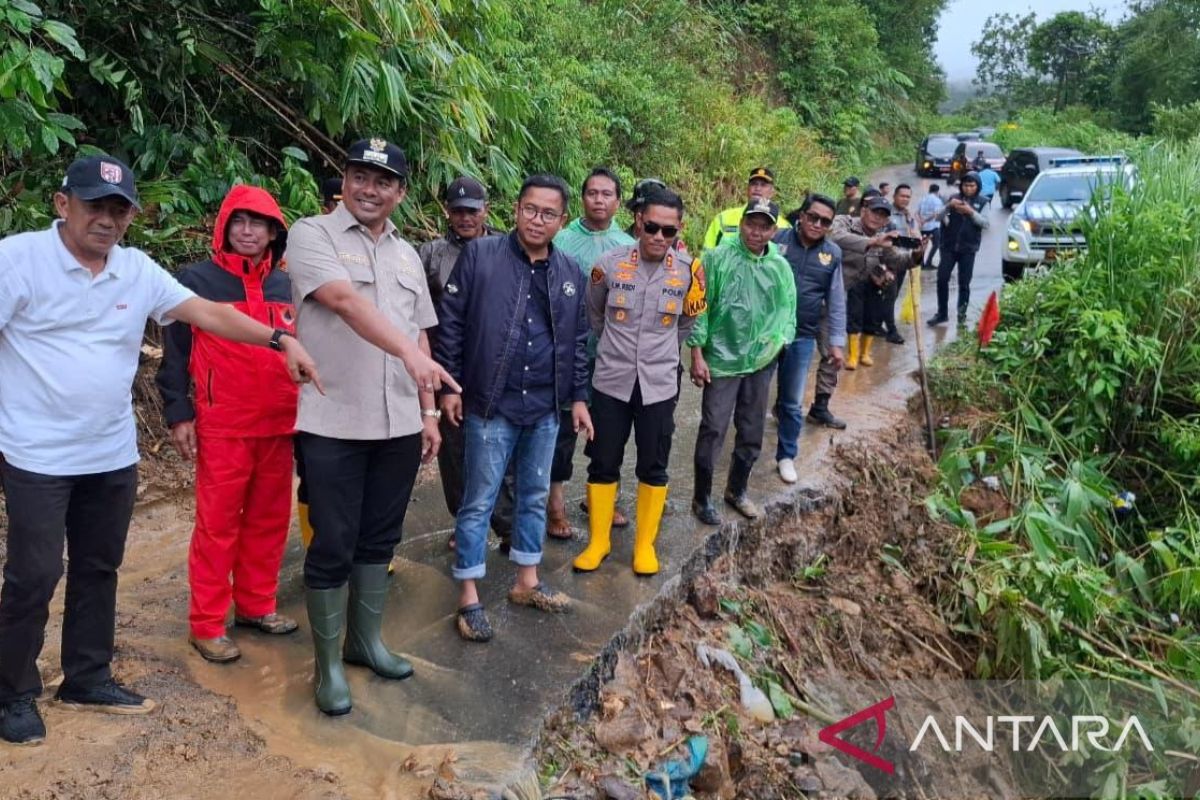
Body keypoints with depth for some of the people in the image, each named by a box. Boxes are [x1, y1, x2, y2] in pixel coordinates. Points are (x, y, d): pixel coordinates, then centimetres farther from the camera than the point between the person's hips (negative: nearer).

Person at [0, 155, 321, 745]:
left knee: (99, 570, 15)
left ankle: (87, 679, 31)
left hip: (113, 455, 5)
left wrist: (279, 339, -15)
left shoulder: (137, 269, 3)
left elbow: (206, 312, -3)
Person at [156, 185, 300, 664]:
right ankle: (206, 624, 10)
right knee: (217, 523, 0)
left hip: (280, 425, 5)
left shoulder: (285, 285, 11)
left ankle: (257, 605, 26)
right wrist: (178, 414, -7)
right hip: (222, 427, -5)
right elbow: (175, 351, -2)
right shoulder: (197, 280, -2)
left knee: (270, 518, 11)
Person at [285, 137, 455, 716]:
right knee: (333, 546, 2)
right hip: (333, 424, -5)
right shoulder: (312, 235, -4)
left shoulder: (406, 254, 14)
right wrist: (408, 351, -36)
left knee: (379, 539, 15)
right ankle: (327, 664, 18)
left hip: (399, 425, 6)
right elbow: (344, 301, -22)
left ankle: (366, 640, 32)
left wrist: (428, 412, 11)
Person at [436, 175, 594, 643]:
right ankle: (469, 598, 14)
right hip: (490, 405, -4)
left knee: (535, 497, 15)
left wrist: (578, 396, 12)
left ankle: (527, 582, 31)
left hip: (545, 408, 5)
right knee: (479, 501, 2)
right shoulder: (480, 255, -6)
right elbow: (451, 323, -4)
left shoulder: (570, 271, 7)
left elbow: (578, 340, 14)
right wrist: (449, 384, -7)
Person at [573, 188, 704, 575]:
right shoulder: (609, 264, -9)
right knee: (603, 464, 8)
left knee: (653, 468, 9)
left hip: (659, 384, 1)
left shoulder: (688, 271, -5)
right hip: (611, 381, 0)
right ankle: (598, 541, 24)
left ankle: (645, 544, 25)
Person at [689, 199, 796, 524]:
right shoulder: (717, 258, -11)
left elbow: (788, 311, 11)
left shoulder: (780, 266, 1)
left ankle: (737, 490, 35)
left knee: (752, 432, 15)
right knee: (713, 430, 0)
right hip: (722, 359, -4)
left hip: (761, 362, 4)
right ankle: (702, 498, 17)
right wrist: (697, 354, -10)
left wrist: (779, 341, -3)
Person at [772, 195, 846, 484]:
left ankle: (786, 456, 26)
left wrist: (836, 342, 4)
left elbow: (836, 302, 7)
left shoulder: (833, 254, 2)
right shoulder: (777, 240, -6)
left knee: (792, 402, 10)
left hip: (802, 338, 2)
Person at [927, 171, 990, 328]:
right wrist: (949, 206, -17)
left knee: (964, 283, 2)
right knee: (942, 279, -2)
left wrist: (971, 212, -20)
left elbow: (986, 223, -7)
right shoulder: (954, 198, 7)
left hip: (968, 249, -1)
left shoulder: (982, 203, 3)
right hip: (949, 246, 1)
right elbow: (938, 217, 1)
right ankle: (942, 313, 9)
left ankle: (962, 314, 13)